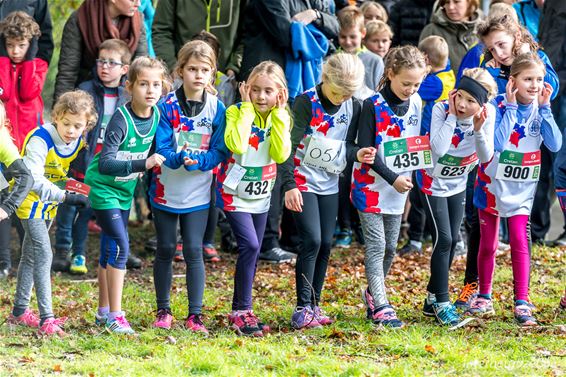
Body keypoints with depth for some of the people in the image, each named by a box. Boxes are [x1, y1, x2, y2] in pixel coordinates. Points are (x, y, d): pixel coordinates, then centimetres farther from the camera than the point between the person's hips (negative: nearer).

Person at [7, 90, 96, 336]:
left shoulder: (78, 142, -8)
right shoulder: (41, 140, -29)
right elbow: (34, 179, -37)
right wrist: (65, 196, -45)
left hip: (49, 204, 7)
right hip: (30, 201, -7)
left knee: (31, 257, 17)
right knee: (43, 255, -15)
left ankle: (19, 311, 29)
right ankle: (46, 319, -17)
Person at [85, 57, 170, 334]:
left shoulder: (156, 116, -6)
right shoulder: (121, 119, -26)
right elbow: (105, 164, -34)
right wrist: (142, 164, -40)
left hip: (125, 190, 7)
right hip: (103, 187, -7)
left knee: (110, 248, 15)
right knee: (121, 246, -14)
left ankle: (104, 311, 26)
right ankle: (115, 315, -11)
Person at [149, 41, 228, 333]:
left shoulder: (217, 108, -5)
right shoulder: (167, 107, -9)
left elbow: (219, 151, -5)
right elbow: (161, 149, -12)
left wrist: (198, 161, -24)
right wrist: (180, 159, -32)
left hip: (198, 193, 0)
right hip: (166, 190, 0)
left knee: (194, 251, -2)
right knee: (165, 249, 8)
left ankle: (195, 314, 6)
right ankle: (163, 311, 20)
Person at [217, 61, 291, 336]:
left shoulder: (281, 117, -1)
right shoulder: (236, 112, -14)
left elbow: (281, 155, -16)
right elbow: (237, 145, -33)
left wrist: (278, 114, -18)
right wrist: (247, 108, -25)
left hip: (261, 195, 5)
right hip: (234, 193, -5)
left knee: (252, 251, 11)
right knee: (250, 245, -19)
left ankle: (240, 311, 23)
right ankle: (242, 312, -13)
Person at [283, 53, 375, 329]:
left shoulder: (353, 107, 1)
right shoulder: (307, 103, -14)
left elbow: (346, 145, 9)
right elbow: (290, 145, -16)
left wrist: (356, 154, -16)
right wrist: (289, 185, -23)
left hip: (330, 183, 6)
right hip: (303, 181, -6)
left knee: (325, 244, 5)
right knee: (312, 240, -15)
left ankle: (314, 306, 15)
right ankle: (302, 309, -11)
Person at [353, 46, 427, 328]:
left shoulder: (416, 103, 3)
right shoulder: (373, 106, -14)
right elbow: (365, 150, -15)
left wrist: (409, 179, 4)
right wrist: (392, 178, -18)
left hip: (399, 188, 5)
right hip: (371, 186, -5)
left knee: (390, 247, 12)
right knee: (376, 246, -8)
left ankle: (372, 293, 30)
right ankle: (381, 307, -8)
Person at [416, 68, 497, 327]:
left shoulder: (487, 114, -17)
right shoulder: (441, 109, -27)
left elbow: (486, 157, -16)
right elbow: (438, 149, -39)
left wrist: (479, 128, -31)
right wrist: (452, 115, -37)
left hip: (458, 182, 5)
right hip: (434, 181, -5)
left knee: (451, 241, 11)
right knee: (443, 240, -12)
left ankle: (432, 299, 26)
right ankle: (442, 305, -6)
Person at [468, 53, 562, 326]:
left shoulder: (540, 109, -5)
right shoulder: (499, 106, -15)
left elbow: (555, 145, -16)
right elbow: (497, 143, -28)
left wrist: (545, 108, -19)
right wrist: (511, 107, -26)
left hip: (521, 188, 2)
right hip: (492, 184, -2)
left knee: (519, 242, -7)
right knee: (488, 245, 11)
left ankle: (522, 304, -5)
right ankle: (484, 297, 27)